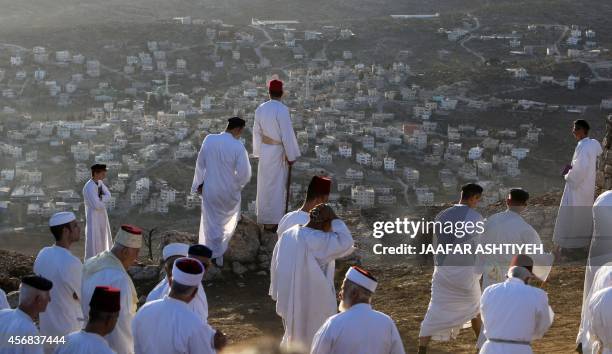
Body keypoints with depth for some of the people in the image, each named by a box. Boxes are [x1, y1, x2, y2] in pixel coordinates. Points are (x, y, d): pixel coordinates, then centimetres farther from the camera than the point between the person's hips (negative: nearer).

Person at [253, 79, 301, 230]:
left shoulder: (260, 108, 1)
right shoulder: (282, 110, -20)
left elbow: (257, 132, 9)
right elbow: (287, 134, -19)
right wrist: (291, 155, -10)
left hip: (264, 150, 6)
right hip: (277, 152, -6)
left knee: (266, 184, 16)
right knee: (276, 186, 2)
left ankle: (265, 217, 25)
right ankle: (272, 222, 5)